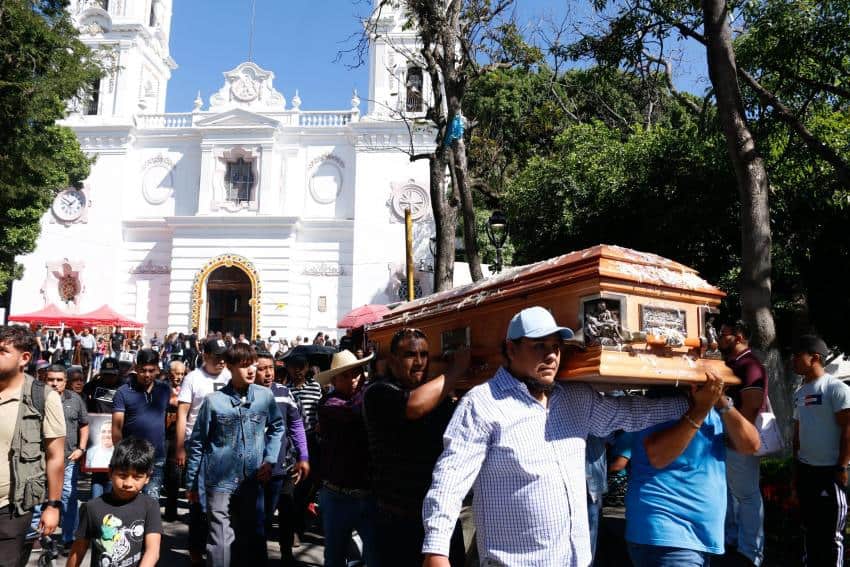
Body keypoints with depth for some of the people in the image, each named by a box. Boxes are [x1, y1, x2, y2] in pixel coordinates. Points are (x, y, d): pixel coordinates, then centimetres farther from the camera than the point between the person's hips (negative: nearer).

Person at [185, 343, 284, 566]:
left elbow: (277, 427, 13)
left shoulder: (265, 396, -2)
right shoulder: (213, 401, -7)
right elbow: (197, 443, 1)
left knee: (254, 536, 14)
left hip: (252, 481, 2)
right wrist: (191, 483, 4)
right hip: (220, 481, -2)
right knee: (220, 540, 4)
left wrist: (270, 459, 1)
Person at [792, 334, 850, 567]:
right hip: (805, 470, 7)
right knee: (809, 528, 15)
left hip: (829, 471, -7)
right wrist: (795, 467, 15)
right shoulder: (799, 392, 11)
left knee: (830, 533, 1)